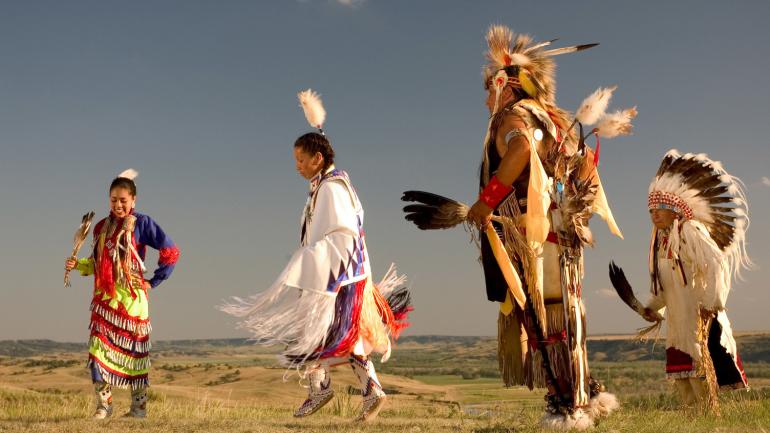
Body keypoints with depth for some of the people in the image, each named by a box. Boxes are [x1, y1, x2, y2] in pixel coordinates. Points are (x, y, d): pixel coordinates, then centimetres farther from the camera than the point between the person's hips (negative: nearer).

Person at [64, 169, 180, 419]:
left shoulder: (141, 224, -3)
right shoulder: (101, 227, 12)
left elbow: (171, 251, -5)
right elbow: (96, 264, 19)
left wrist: (154, 282, -4)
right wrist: (78, 265, 0)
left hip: (131, 298, -4)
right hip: (104, 298, 4)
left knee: (133, 352, 4)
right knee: (98, 349, -6)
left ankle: (139, 406, 14)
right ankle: (103, 404, 4)